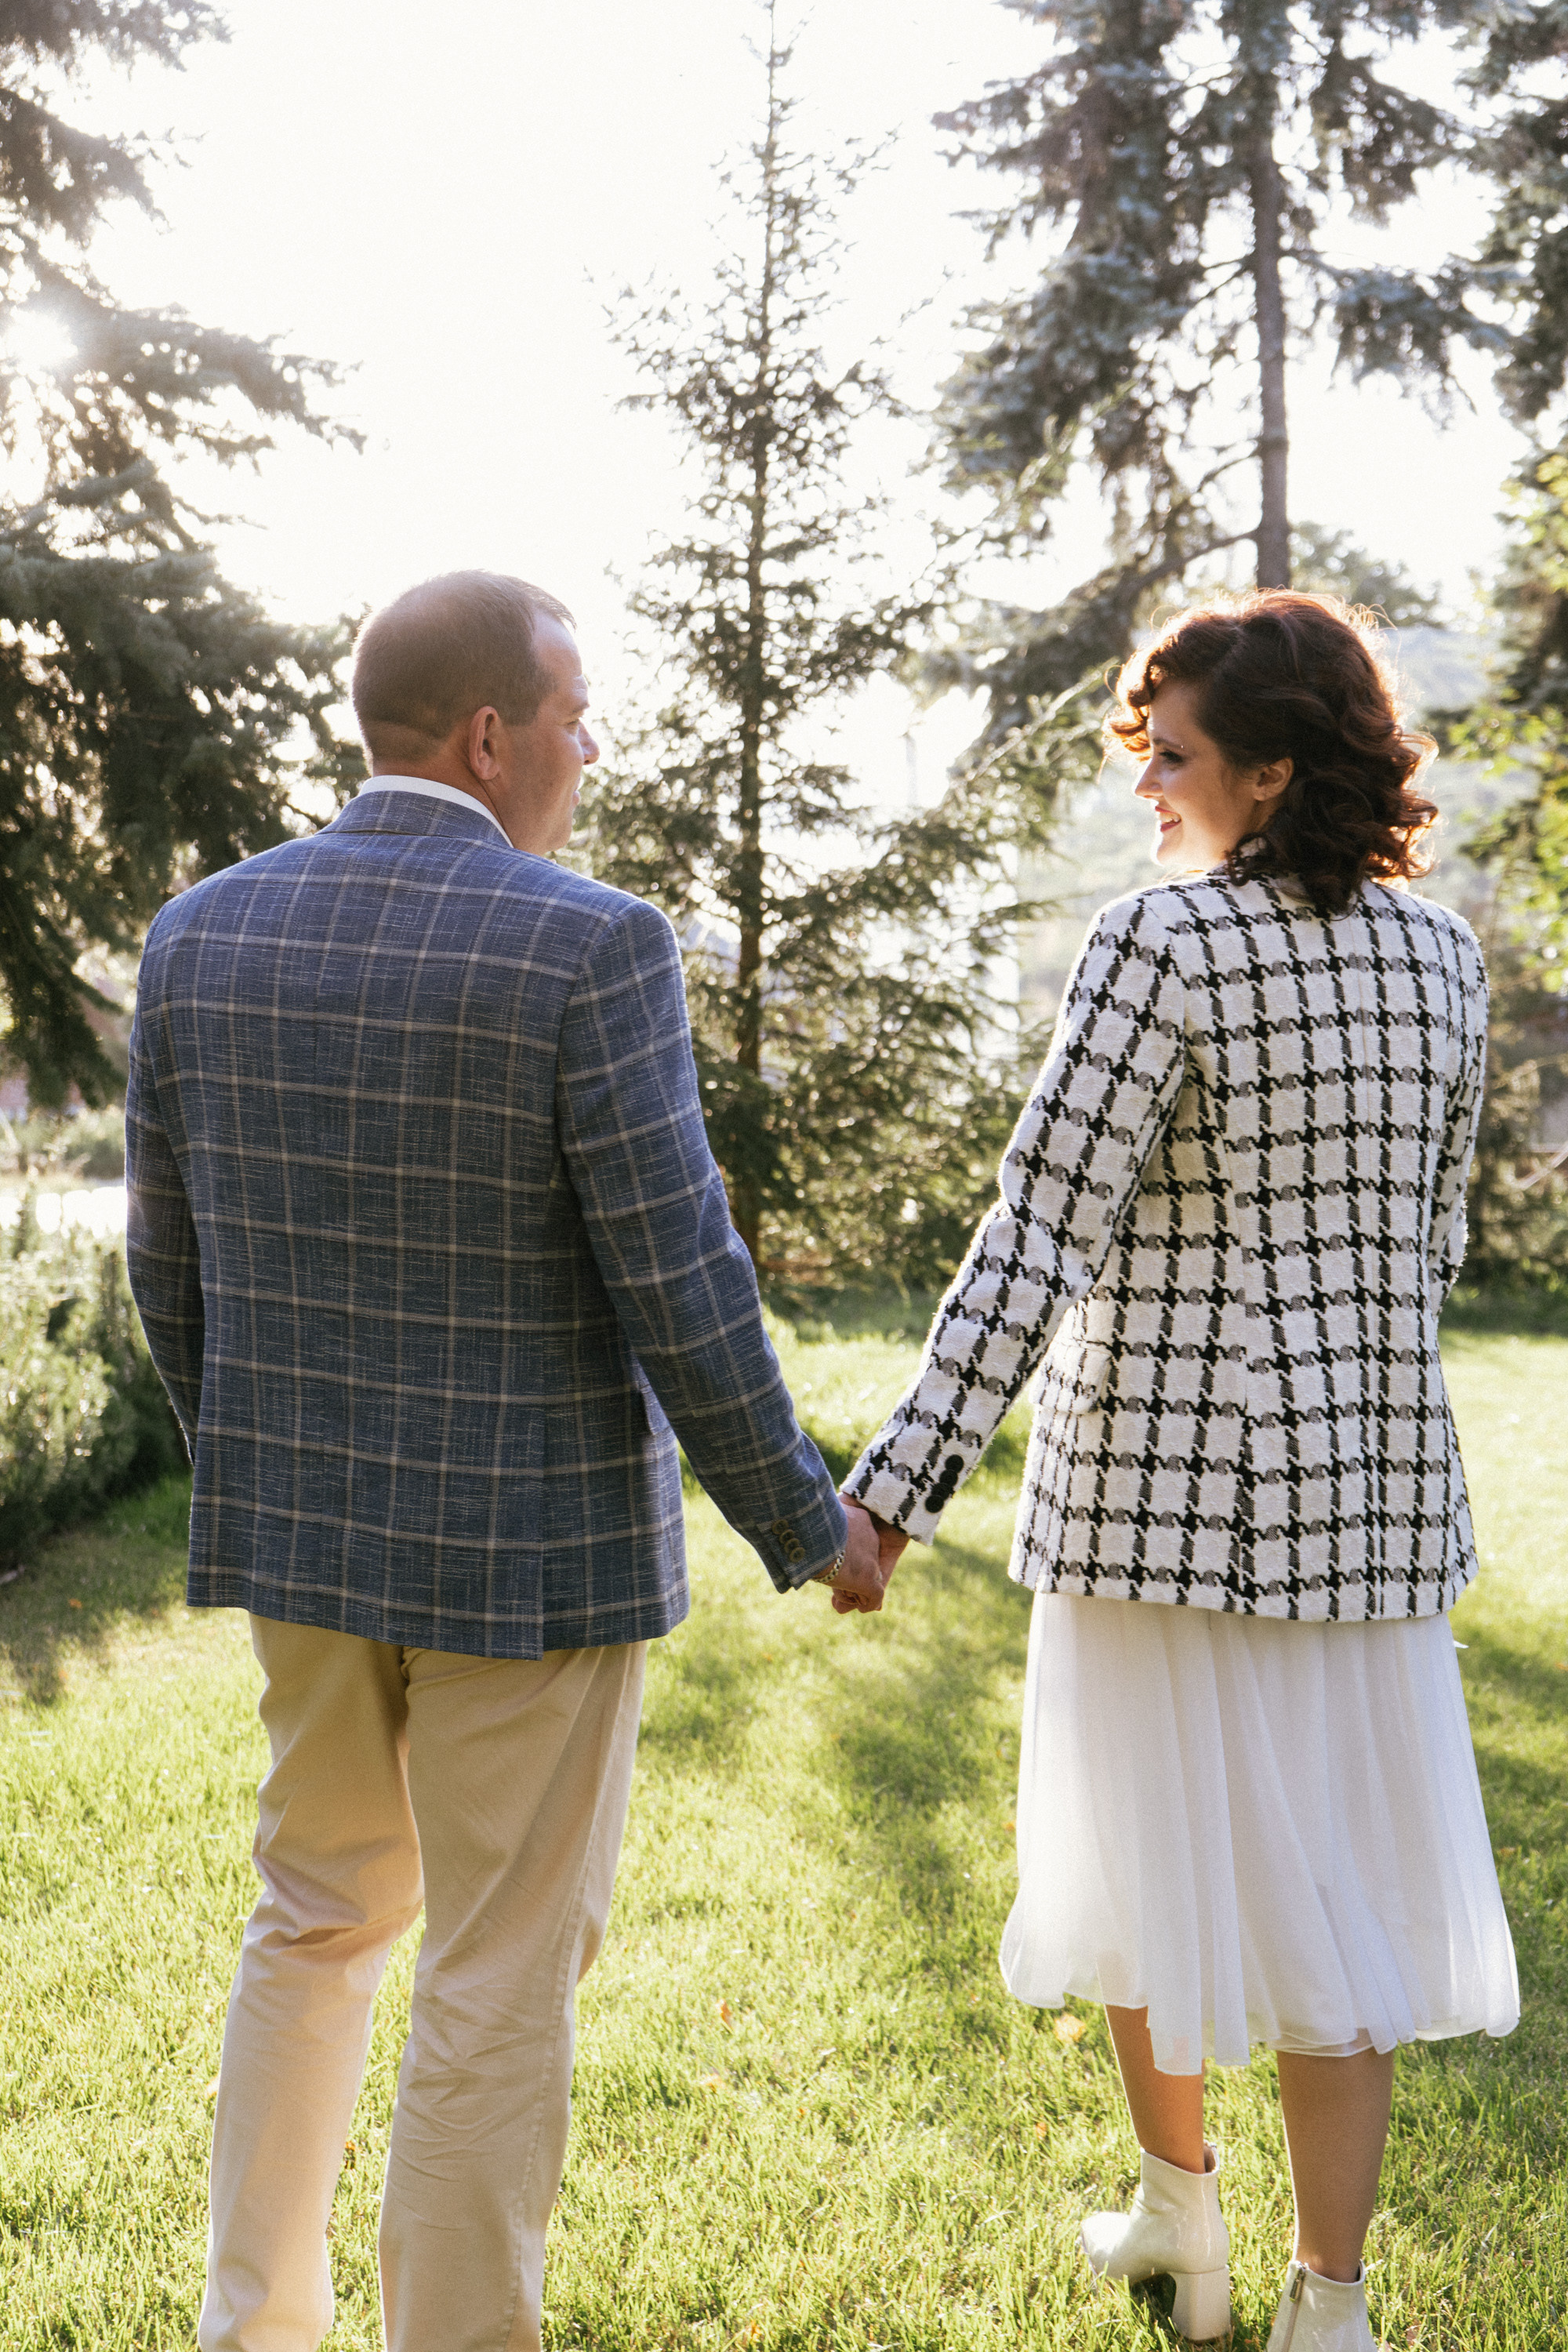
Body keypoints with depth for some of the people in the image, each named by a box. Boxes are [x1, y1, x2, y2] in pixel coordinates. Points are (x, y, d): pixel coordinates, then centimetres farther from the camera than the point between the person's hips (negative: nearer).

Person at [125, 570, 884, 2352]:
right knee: (500, 1984, 8)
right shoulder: (591, 949, -18)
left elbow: (173, 1269, 6)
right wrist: (806, 1529, -3)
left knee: (322, 1916, 24)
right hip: (533, 1542, -6)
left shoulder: (201, 933, -1)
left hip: (303, 1526, 6)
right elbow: (677, 1293, -17)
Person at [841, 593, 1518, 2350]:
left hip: (1166, 1476, -4)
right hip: (1366, 1479, 5)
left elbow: (1038, 1234, -21)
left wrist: (898, 1485, -21)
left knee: (1144, 1850, 16)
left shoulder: (1161, 943, -14)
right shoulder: (1438, 953, 4)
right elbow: (1429, 1235, 13)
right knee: (1339, 1881, 9)